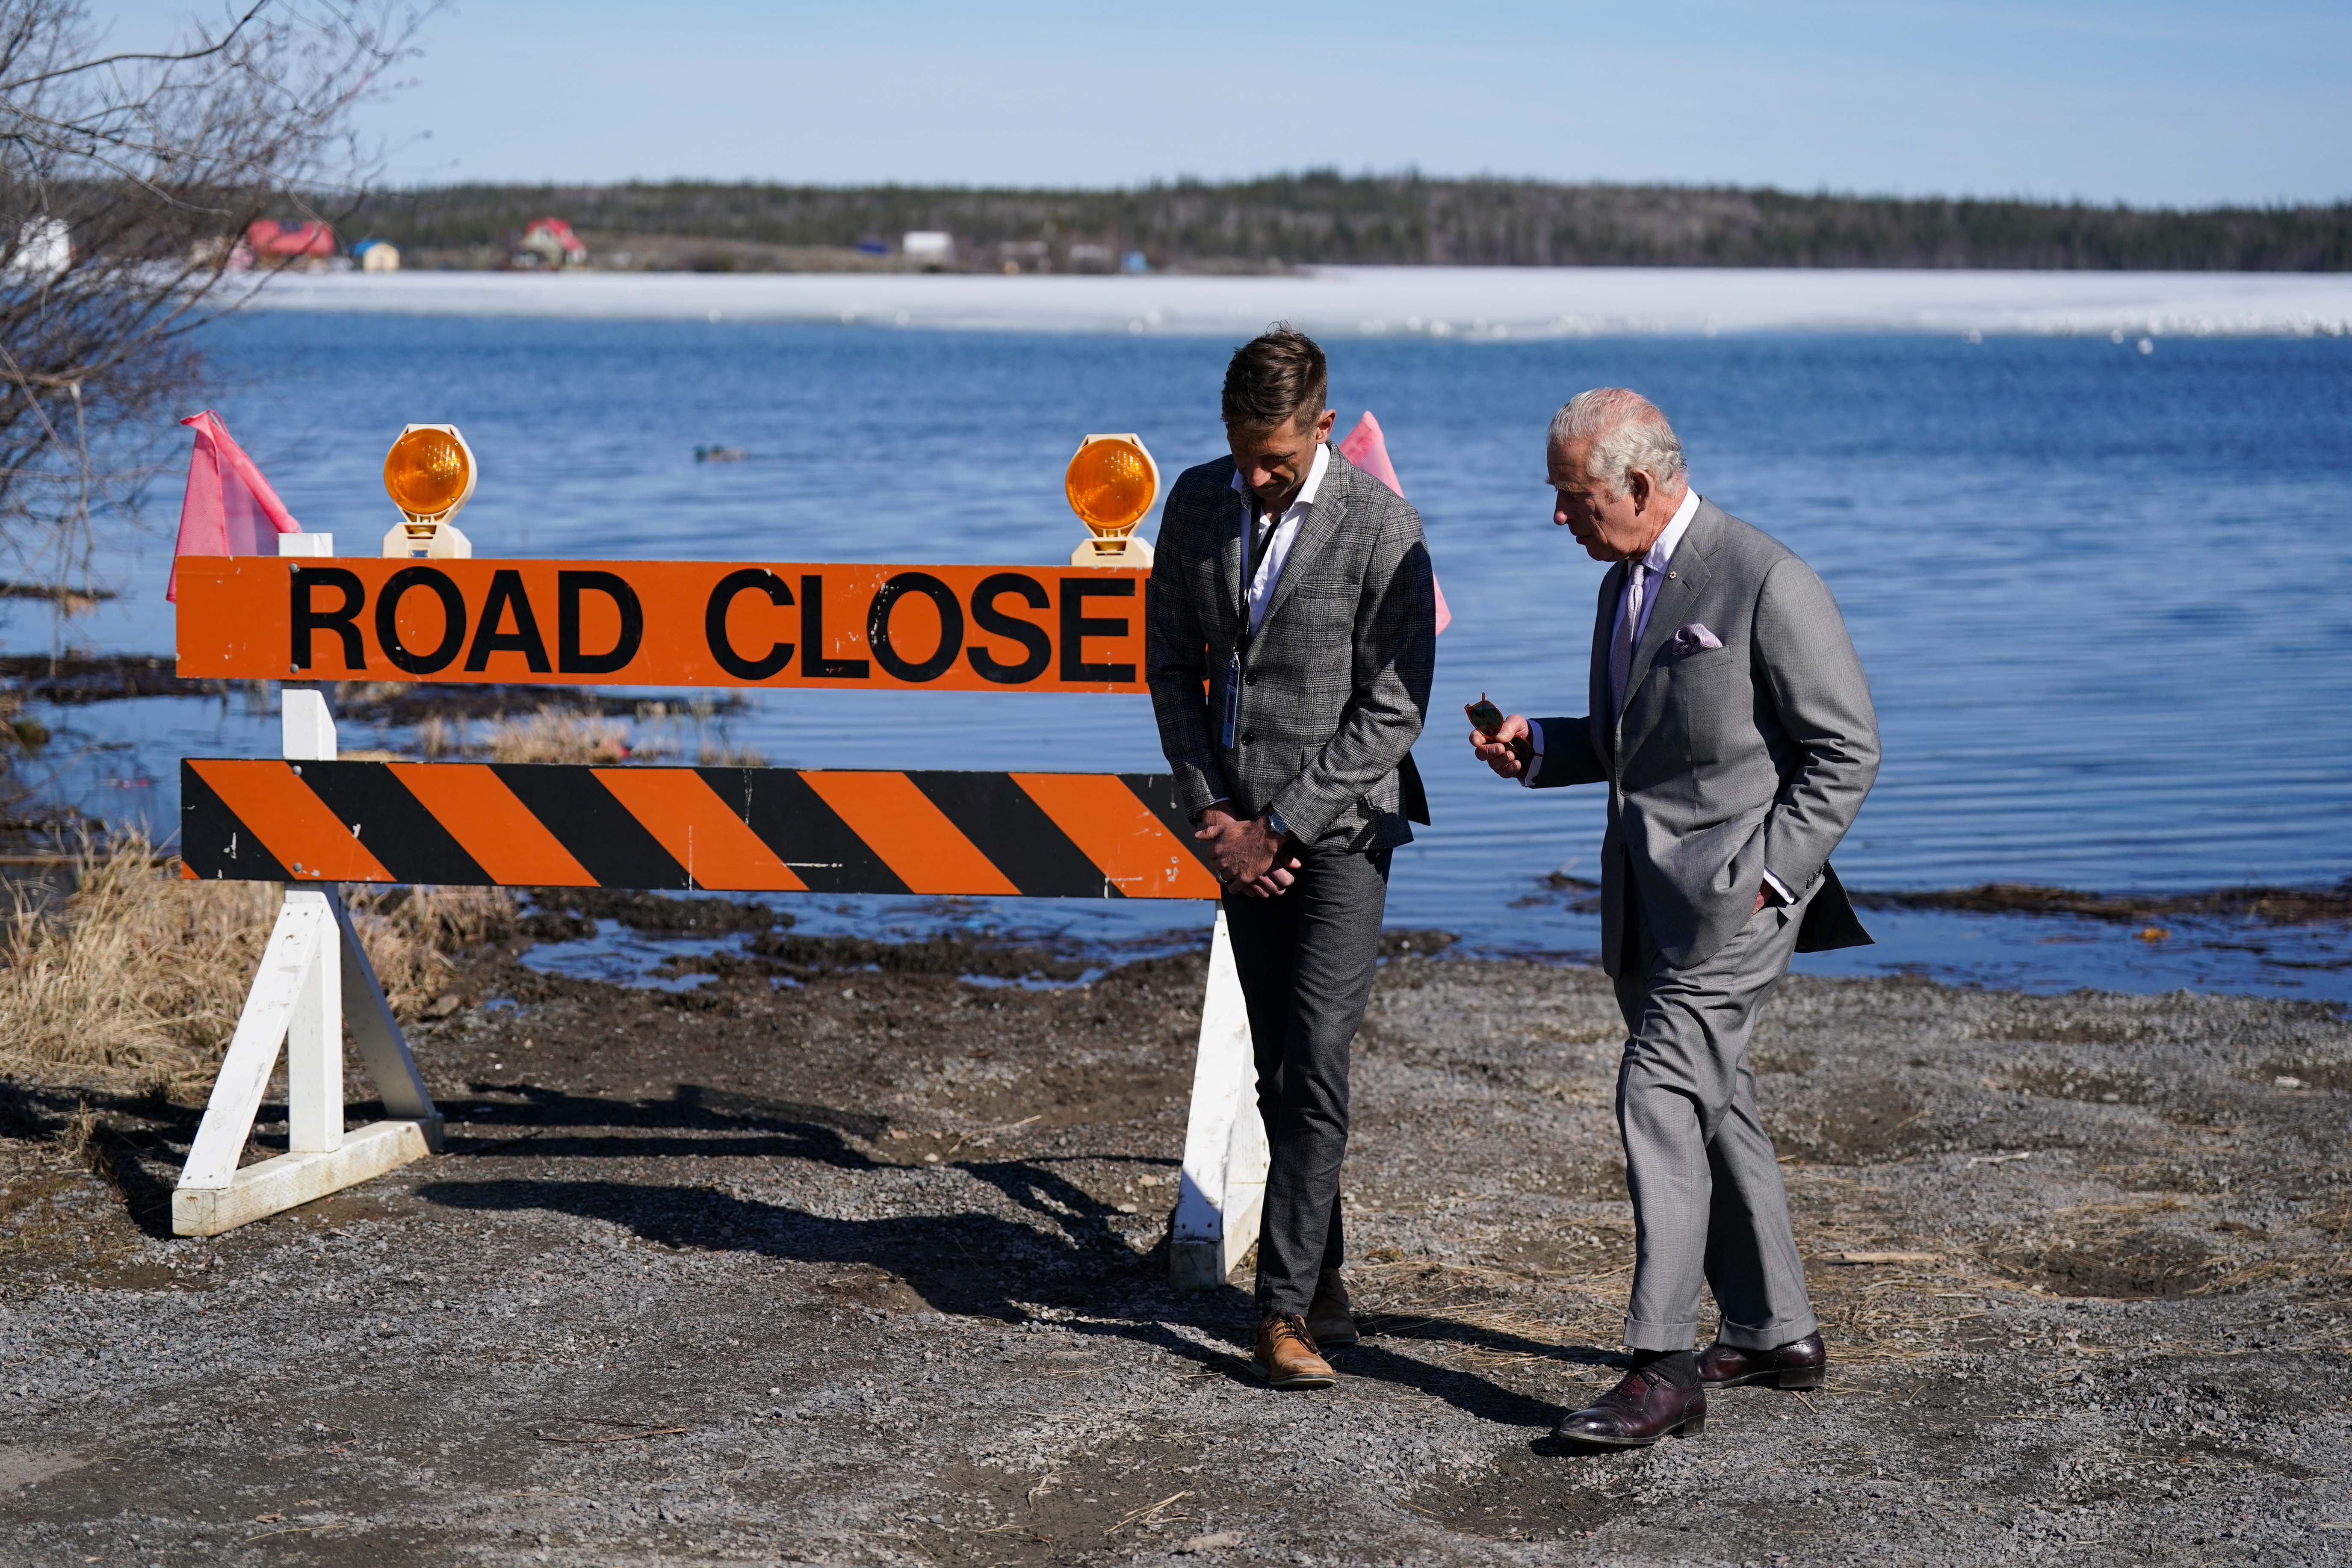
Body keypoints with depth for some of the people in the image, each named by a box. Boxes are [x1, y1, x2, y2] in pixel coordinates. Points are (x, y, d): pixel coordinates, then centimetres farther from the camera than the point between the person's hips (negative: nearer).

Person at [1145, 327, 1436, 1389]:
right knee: (1278, 1071, 9)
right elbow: (1170, 665, 10)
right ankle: (1323, 1289, 18)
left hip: (1341, 826, -5)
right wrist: (1213, 812, 0)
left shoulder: (1381, 527, -13)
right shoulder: (1198, 502, 4)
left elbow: (1394, 712, -13)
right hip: (1244, 829, 5)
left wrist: (1278, 828, -14)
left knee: (1317, 1060, -14)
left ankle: (1285, 1309, -12)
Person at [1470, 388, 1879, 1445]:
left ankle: (1663, 1370, -15)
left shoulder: (1766, 581, -13)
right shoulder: (1625, 584, 14)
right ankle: (1774, 1334, 27)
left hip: (1733, 894, -9)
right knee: (1711, 1108, 15)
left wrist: (1766, 878, -17)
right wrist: (1537, 751, 7)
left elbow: (1846, 748, -11)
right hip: (1648, 897, 9)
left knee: (1659, 1095, -16)